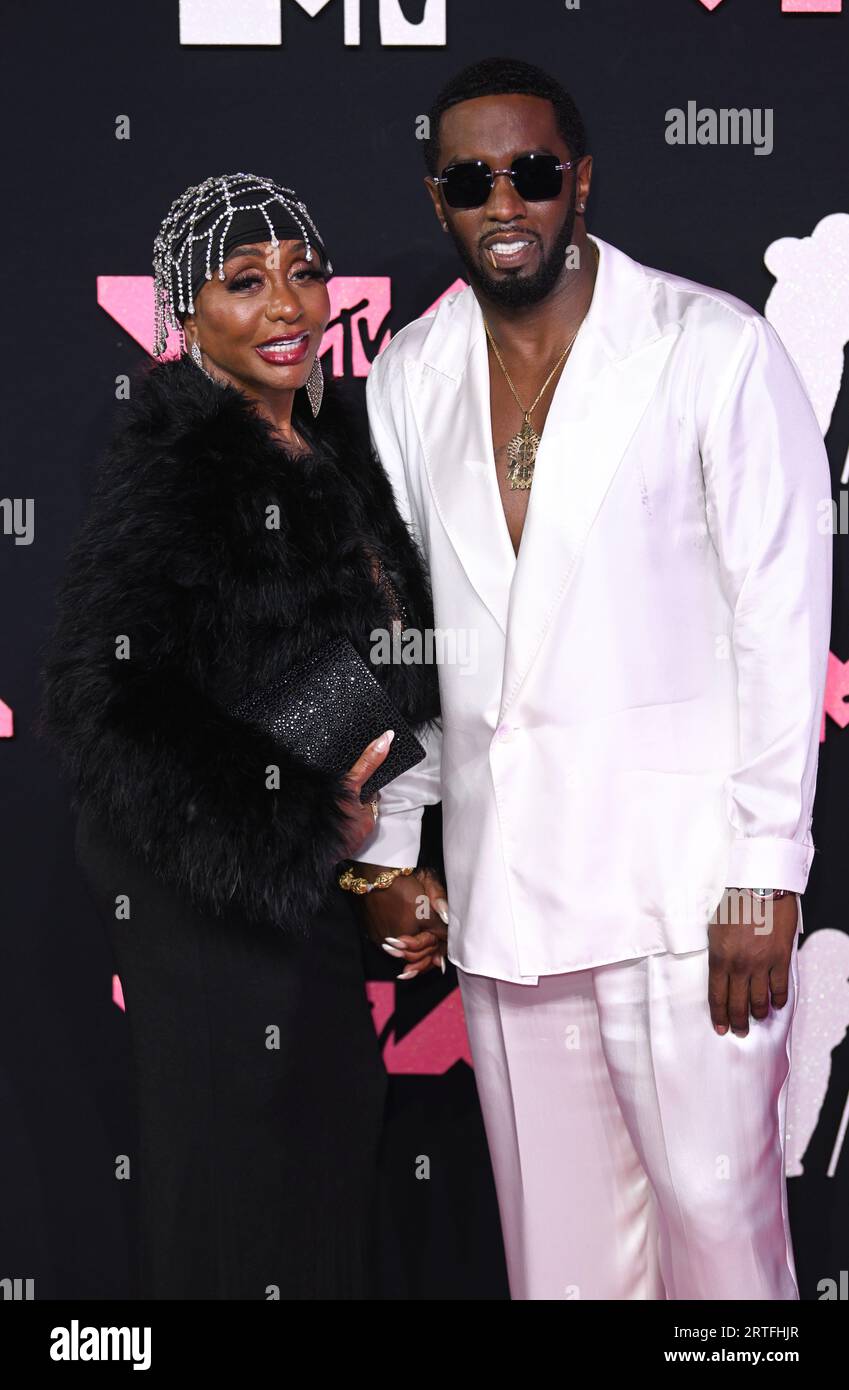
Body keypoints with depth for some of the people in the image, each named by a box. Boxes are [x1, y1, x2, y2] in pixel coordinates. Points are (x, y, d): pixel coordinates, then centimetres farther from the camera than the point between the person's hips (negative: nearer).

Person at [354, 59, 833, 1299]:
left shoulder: (716, 350, -5)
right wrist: (390, 845, 12)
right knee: (555, 1216, 12)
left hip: (680, 871, -4)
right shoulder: (408, 376, 9)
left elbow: (783, 616, -6)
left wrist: (767, 875, -10)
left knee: (714, 1199, 0)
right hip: (501, 870, 4)